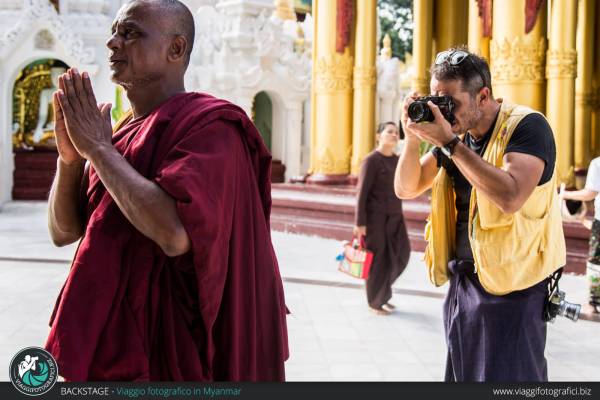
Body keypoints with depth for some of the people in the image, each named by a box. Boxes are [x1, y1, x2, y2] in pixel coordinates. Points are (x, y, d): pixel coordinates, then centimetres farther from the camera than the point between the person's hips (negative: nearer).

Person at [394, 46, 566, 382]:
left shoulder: (526, 126, -15)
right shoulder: (457, 133, 5)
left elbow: (510, 197, -31)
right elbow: (405, 189, 7)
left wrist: (450, 143, -28)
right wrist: (413, 138, -9)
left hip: (511, 290, -7)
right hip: (462, 281, 7)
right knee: (462, 374, 16)